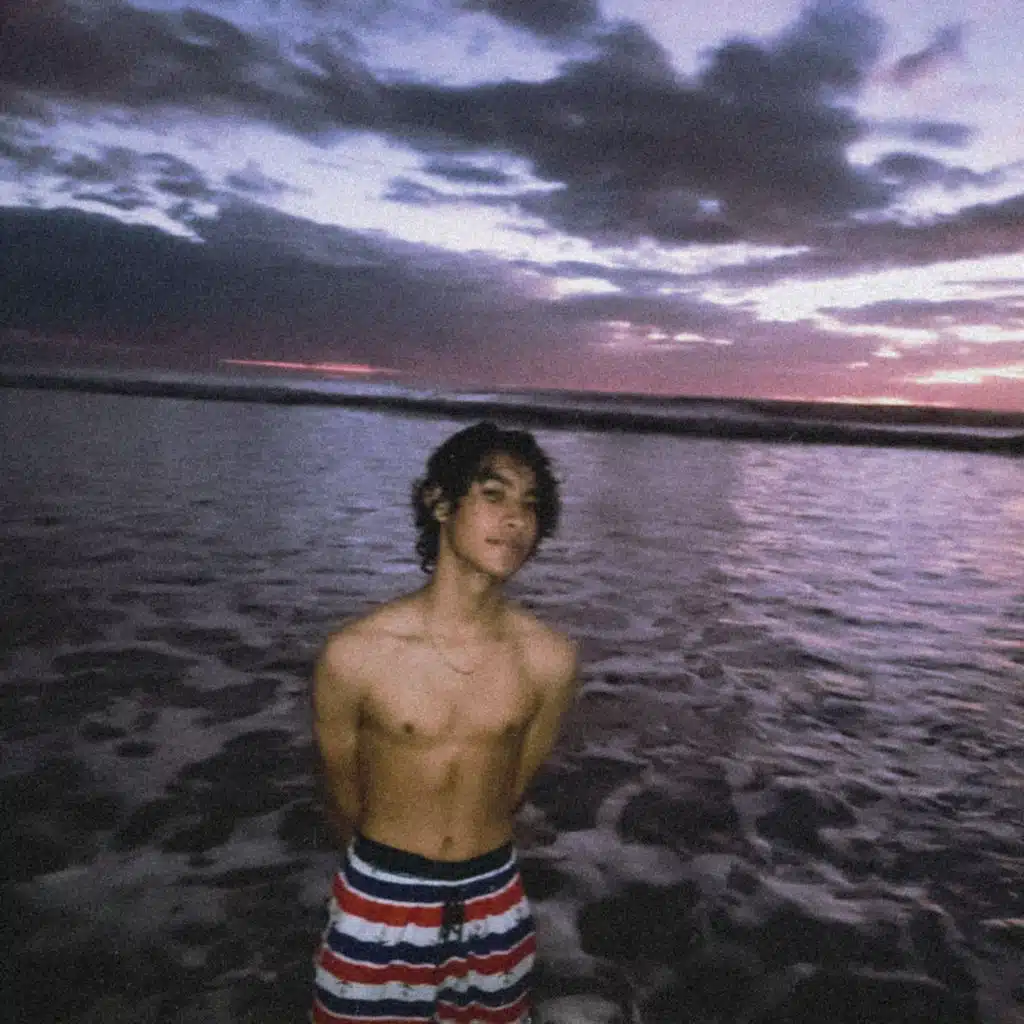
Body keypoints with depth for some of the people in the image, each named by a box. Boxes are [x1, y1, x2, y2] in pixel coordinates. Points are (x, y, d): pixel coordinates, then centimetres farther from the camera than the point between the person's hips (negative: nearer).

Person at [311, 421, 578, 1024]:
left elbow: (516, 786, 3)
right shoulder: (355, 654, -20)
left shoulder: (550, 659, -15)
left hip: (494, 903, 2)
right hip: (379, 902, -2)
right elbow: (344, 800, -3)